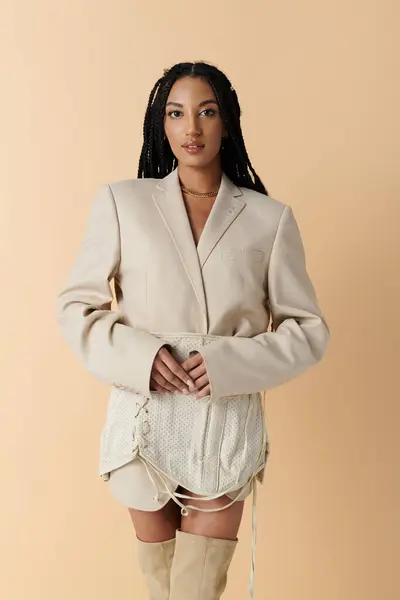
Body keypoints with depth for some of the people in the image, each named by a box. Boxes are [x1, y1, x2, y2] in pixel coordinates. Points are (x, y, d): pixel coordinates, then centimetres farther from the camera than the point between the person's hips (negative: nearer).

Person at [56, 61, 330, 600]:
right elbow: (76, 305, 4)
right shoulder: (121, 202, 0)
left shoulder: (270, 218, 0)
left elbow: (309, 330, 2)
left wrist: (232, 363, -14)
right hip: (145, 422, 1)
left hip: (227, 427, 0)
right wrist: (137, 357, -14)